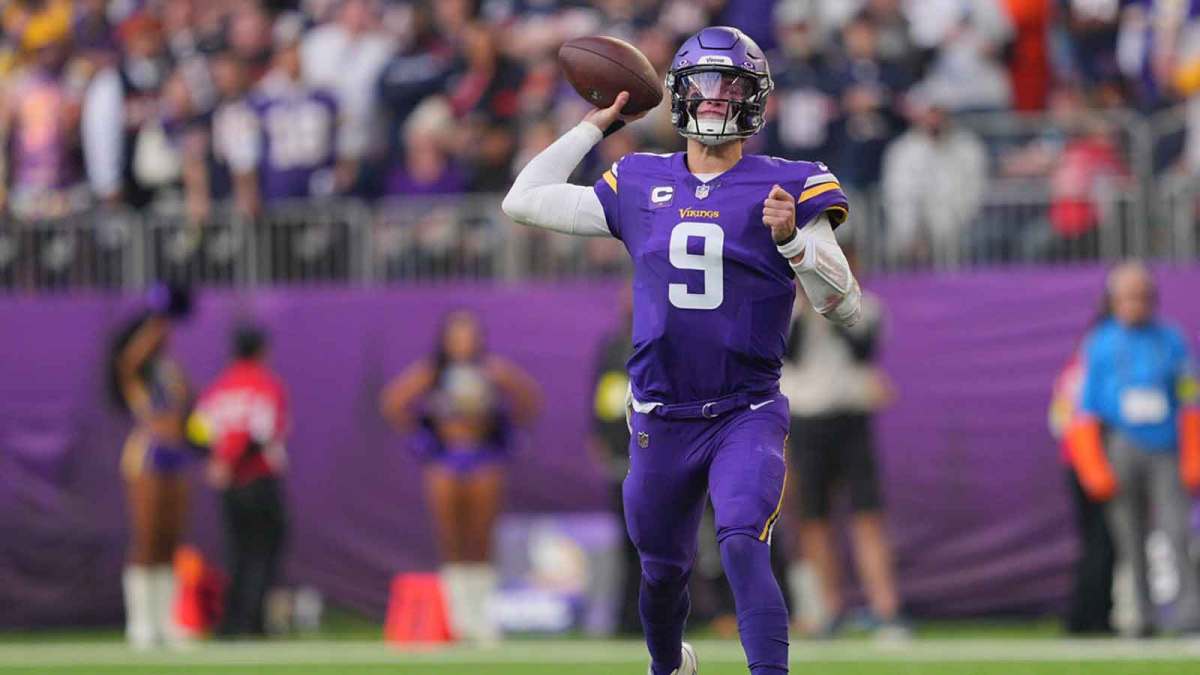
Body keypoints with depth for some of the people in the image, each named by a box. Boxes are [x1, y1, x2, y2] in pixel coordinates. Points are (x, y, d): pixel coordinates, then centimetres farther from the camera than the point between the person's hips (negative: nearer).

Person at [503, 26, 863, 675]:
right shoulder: (639, 185, 6)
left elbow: (845, 307, -7)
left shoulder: (785, 188, -3)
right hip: (661, 420, 3)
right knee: (662, 570, 16)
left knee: (743, 549, -26)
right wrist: (592, 127, 12)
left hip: (746, 418, -3)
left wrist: (792, 238, -24)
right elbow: (522, 202, 12)